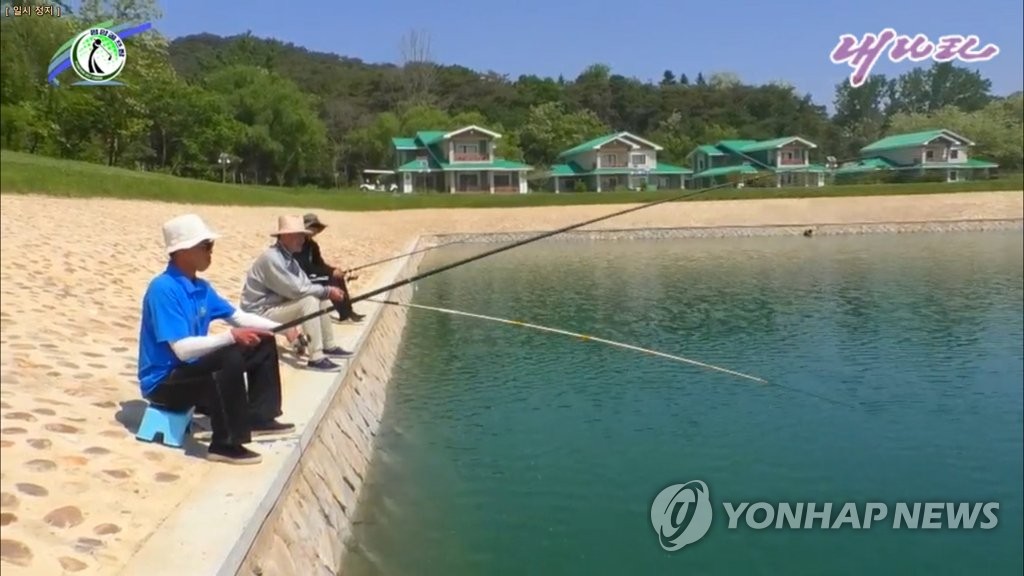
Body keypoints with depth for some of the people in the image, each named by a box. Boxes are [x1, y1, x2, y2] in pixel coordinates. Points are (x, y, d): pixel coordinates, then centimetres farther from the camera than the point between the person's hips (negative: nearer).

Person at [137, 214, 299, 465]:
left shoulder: (201, 287, 4)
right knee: (230, 360, -35)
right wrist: (231, 336, -36)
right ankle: (225, 444, -25)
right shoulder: (163, 289, -23)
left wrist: (279, 327, 1)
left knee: (264, 344, 9)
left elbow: (238, 317, 12)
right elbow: (182, 349, -30)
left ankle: (259, 417, 15)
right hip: (164, 381, -9)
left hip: (193, 367, 9)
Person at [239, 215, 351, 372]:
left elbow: (305, 284, 4)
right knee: (309, 301, -27)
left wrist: (327, 291, -13)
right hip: (261, 313, -10)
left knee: (321, 299, 6)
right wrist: (327, 291, -20)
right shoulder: (272, 258, -25)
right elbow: (296, 290, -28)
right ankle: (316, 358, -25)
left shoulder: (288, 256, 6)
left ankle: (329, 346, 15)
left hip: (278, 305, 10)